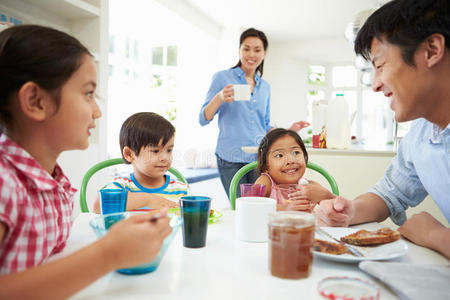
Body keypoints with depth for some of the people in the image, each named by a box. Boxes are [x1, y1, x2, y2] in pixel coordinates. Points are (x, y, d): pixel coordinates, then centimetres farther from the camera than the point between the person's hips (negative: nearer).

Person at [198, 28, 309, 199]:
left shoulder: (265, 87, 16)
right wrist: (219, 98, -18)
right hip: (231, 159, -3)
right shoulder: (222, 78, 3)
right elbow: (203, 120, -2)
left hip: (260, 157, 4)